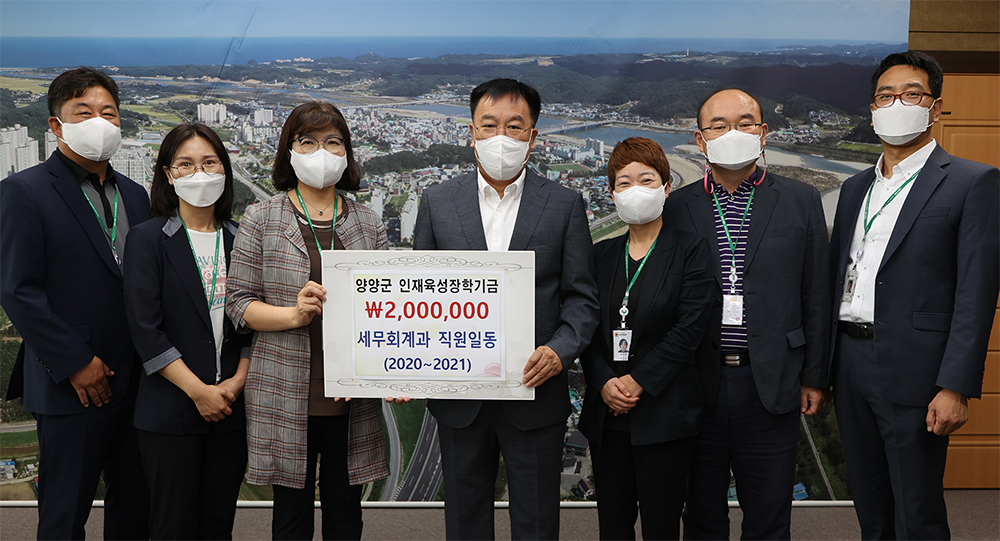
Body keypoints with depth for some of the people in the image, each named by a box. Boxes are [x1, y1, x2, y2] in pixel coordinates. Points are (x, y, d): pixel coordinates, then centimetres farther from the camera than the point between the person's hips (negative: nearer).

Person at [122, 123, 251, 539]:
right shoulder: (147, 239, -2)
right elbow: (145, 329, -9)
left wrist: (238, 381, -5)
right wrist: (199, 391, -13)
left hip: (233, 408, 4)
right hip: (171, 409, -4)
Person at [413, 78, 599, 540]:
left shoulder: (565, 205, 1)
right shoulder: (437, 202, 4)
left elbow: (582, 297, 0)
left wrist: (560, 350, -18)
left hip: (535, 393, -1)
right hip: (458, 395, 2)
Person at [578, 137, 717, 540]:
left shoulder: (691, 251, -2)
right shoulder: (602, 254, 12)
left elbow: (689, 329, -11)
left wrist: (638, 382, -14)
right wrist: (604, 383, -9)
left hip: (663, 414, -4)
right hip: (607, 415, 4)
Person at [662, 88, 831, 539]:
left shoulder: (801, 202, 3)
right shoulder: (677, 208, 3)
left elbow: (816, 295, 4)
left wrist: (815, 376, 2)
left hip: (771, 384, 0)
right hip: (697, 385, 1)